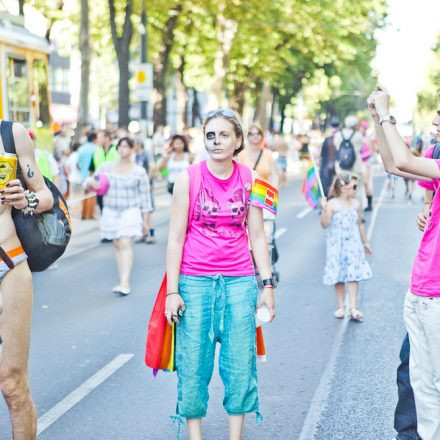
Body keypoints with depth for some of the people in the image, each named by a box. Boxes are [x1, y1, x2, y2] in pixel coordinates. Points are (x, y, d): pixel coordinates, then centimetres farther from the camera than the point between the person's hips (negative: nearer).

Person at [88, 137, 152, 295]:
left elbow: (145, 197, 1)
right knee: (117, 245, 6)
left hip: (130, 212, -4)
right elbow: (93, 181, 13)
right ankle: (122, 281, 13)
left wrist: (146, 220, 0)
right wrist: (92, 183, -13)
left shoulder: (139, 172, -2)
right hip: (111, 212, 4)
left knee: (125, 244, -17)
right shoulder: (106, 167, 5)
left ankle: (125, 283, -23)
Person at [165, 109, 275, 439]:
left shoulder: (249, 179, 4)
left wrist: (267, 285, 3)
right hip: (195, 282, -1)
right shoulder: (188, 179, -2)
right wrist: (172, 291, -6)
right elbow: (176, 238, -2)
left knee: (240, 365, 5)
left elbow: (257, 237, 7)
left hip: (239, 282, 2)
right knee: (193, 366, 3)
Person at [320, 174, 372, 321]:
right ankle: (341, 307, 19)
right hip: (337, 247, -3)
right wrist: (325, 209, -30)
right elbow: (325, 225, -15)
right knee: (339, 277, 6)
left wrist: (365, 242, 21)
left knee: (354, 275, -3)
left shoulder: (355, 204, 4)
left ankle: (353, 307, 1)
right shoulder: (332, 204, -11)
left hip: (353, 245, 3)